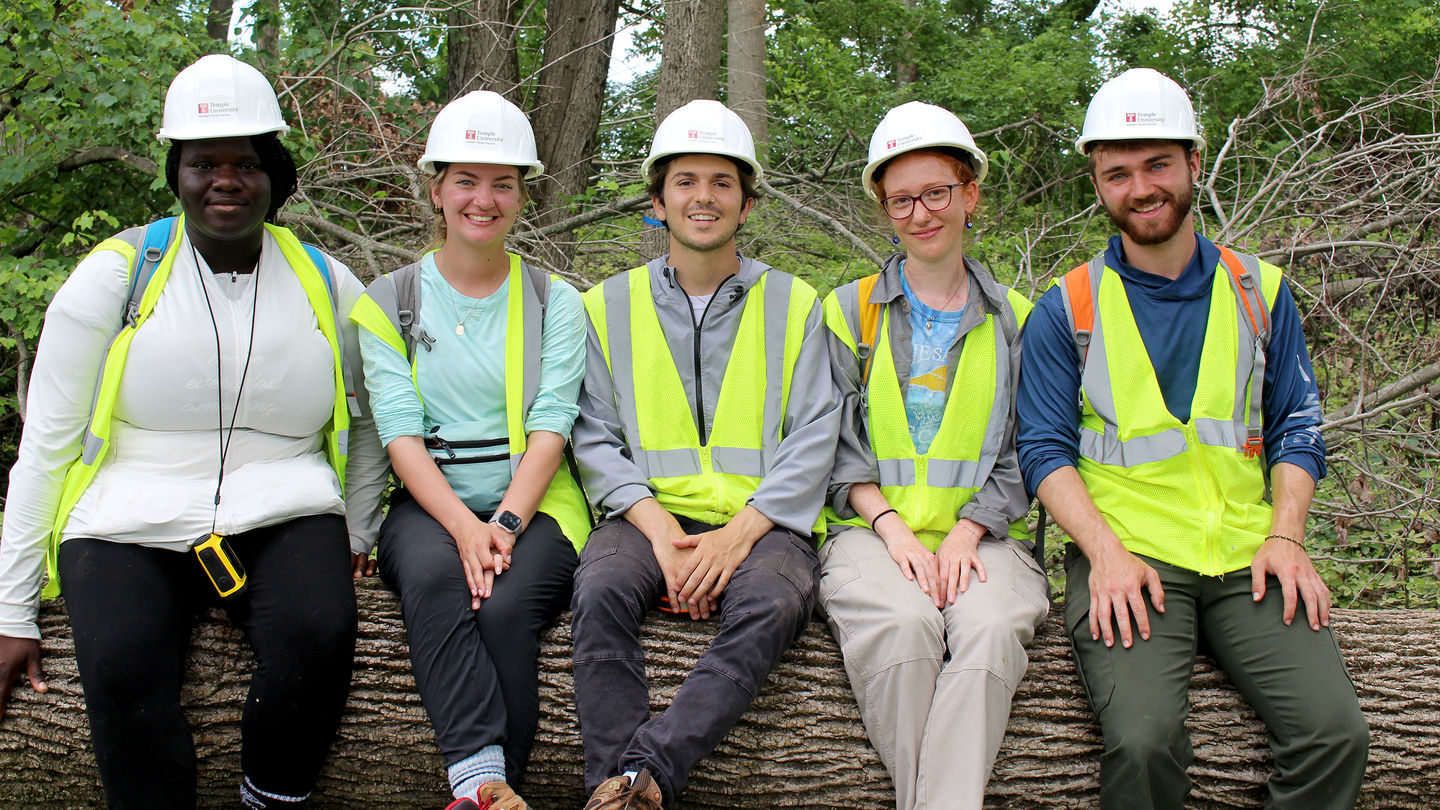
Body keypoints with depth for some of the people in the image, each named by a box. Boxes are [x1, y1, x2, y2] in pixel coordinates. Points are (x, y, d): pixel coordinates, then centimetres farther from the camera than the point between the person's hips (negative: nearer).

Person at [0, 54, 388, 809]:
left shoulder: (327, 285, 9)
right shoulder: (115, 273, 3)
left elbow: (367, 421, 21)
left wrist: (357, 534, 8)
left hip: (281, 517, 1)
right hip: (130, 524, -1)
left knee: (320, 634, -30)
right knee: (120, 670, -31)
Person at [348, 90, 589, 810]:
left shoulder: (554, 302, 11)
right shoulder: (390, 302, 11)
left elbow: (549, 427, 0)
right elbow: (400, 431, -1)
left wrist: (505, 523, -18)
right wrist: (464, 526, -18)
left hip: (533, 502, 0)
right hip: (429, 502, 0)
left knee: (505, 607, -32)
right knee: (432, 576, -34)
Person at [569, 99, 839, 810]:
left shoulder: (794, 305, 13)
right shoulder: (609, 306, 15)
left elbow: (813, 439, 3)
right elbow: (595, 437, 7)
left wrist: (740, 532, -13)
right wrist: (655, 525, -11)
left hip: (759, 520, -1)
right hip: (650, 514, 1)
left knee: (771, 602, -34)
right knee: (602, 589, -32)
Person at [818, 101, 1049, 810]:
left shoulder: (1014, 323, 16)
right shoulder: (850, 312, 15)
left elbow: (1020, 458, 11)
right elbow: (836, 450, 8)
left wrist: (964, 533, -7)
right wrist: (891, 526, -9)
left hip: (979, 533, 1)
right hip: (871, 530, 0)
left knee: (991, 627, -33)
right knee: (904, 623, -34)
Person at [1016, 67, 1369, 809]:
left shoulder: (1259, 290, 15)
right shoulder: (1066, 309, 7)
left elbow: (1296, 427, 16)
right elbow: (1045, 448, 3)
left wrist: (1285, 537, -1)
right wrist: (1105, 551, -13)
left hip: (1248, 559, 3)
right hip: (1128, 559, -2)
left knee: (1336, 734, -20)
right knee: (1144, 740, -28)